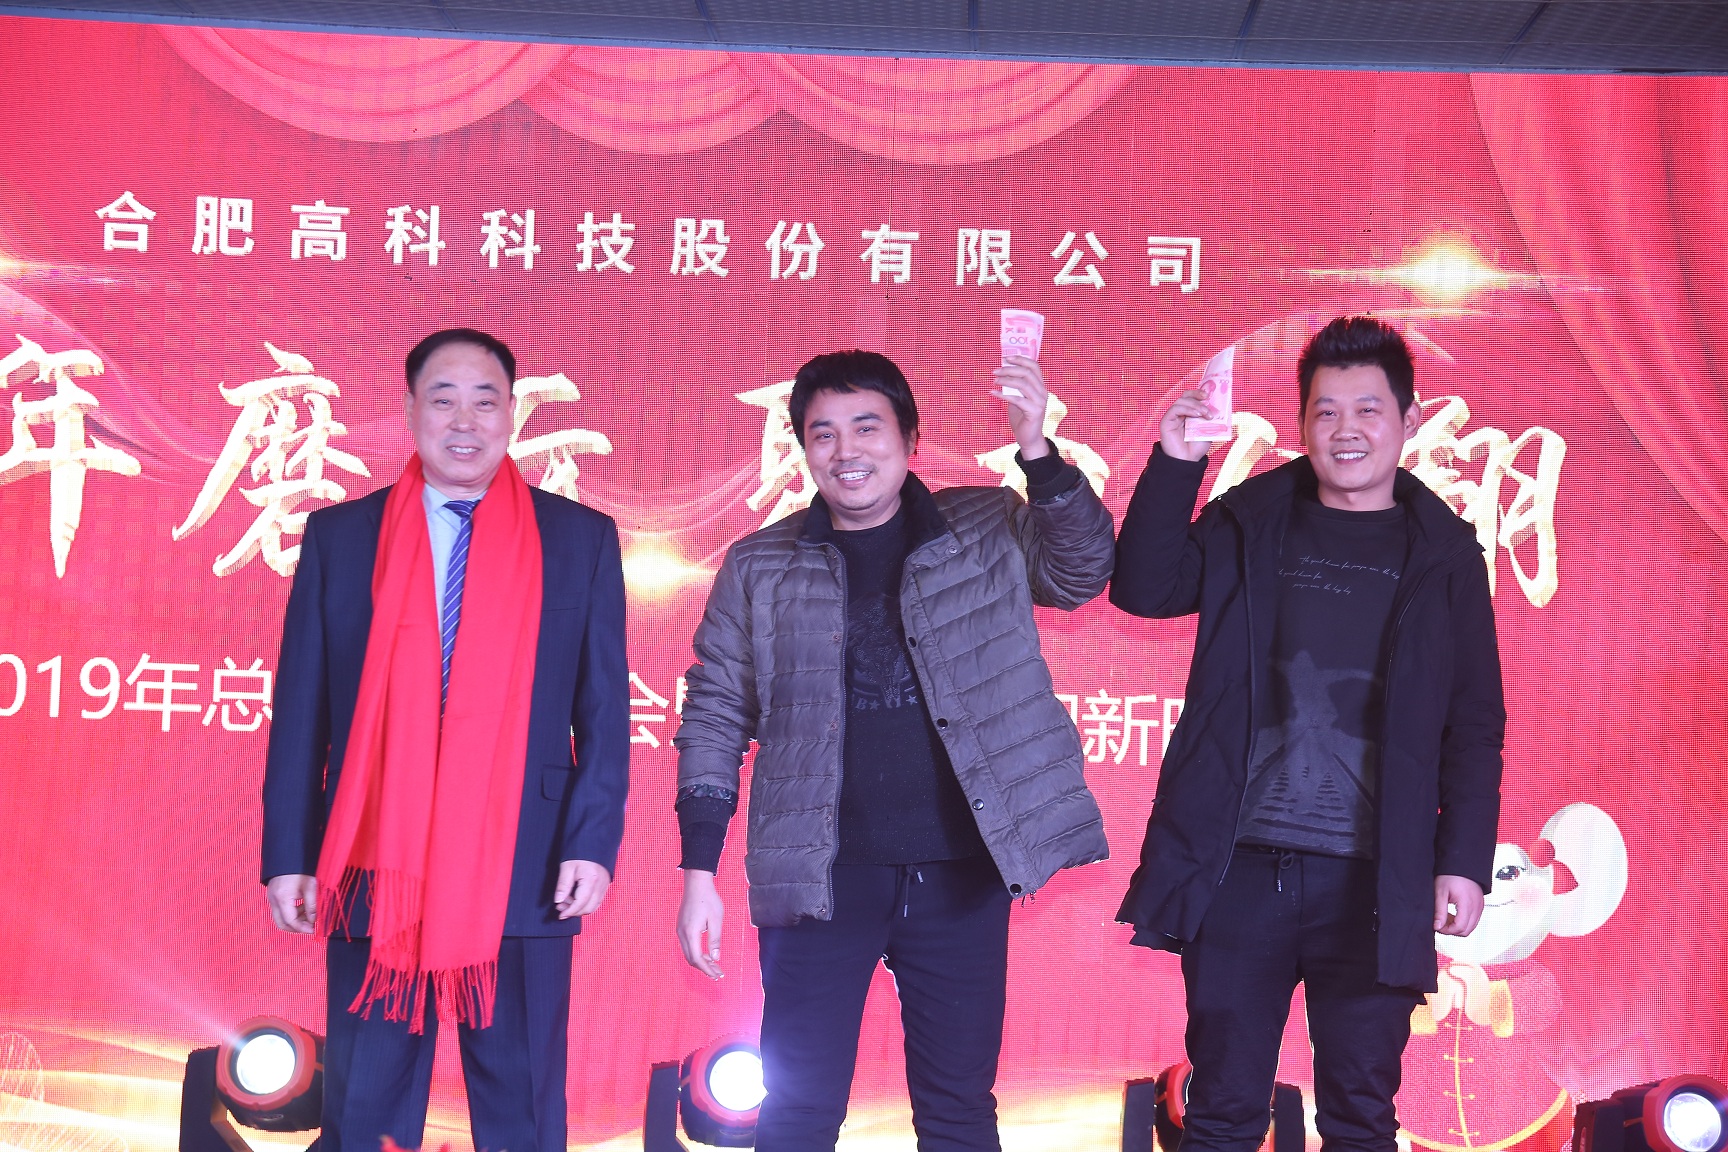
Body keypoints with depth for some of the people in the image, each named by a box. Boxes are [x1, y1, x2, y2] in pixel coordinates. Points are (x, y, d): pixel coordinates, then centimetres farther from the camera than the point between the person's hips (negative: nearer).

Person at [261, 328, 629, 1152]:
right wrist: (288, 854, 1)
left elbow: (604, 709, 3)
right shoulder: (340, 535, 6)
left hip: (525, 873, -1)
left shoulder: (581, 538, 4)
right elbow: (300, 707, 6)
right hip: (376, 868, 1)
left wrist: (591, 842, -6)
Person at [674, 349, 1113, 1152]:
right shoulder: (758, 567, 4)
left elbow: (1083, 571, -11)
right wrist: (700, 873, -1)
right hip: (822, 877, 0)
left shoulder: (987, 532, 4)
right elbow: (714, 719, 4)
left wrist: (1036, 450, -26)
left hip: (961, 874, 0)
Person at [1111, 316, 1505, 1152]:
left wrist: (1465, 860, -2)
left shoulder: (1443, 553, 5)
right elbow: (1142, 587, -4)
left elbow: (1474, 727, 5)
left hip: (1371, 883, 0)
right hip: (1240, 867, 1)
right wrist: (1176, 463, -12)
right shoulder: (1250, 523, 8)